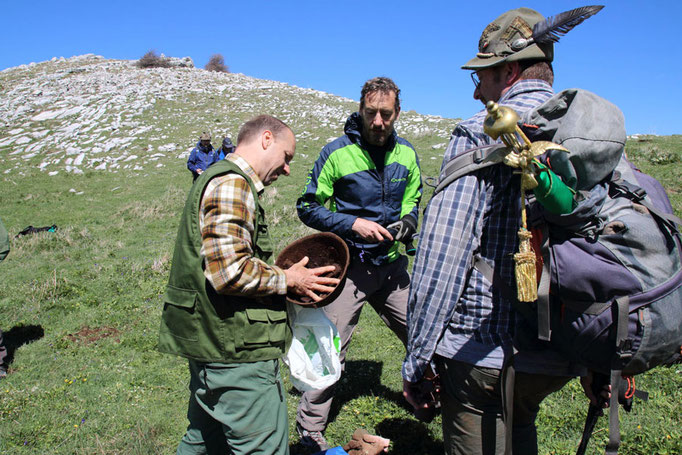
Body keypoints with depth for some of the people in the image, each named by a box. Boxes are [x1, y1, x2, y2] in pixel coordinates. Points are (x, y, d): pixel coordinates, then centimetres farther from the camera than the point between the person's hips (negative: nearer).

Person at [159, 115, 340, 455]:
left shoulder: (218, 178, 19)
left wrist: (281, 275, 15)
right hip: (235, 349, -11)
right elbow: (229, 271, -26)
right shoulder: (232, 183, -16)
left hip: (210, 342, 11)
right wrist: (287, 280, -11)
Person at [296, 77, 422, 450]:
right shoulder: (337, 152, -11)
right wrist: (354, 224, -18)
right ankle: (310, 429, 18)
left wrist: (407, 222, -5)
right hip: (349, 264, -5)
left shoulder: (406, 154, 3)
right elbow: (308, 207, -7)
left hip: (391, 264, 5)